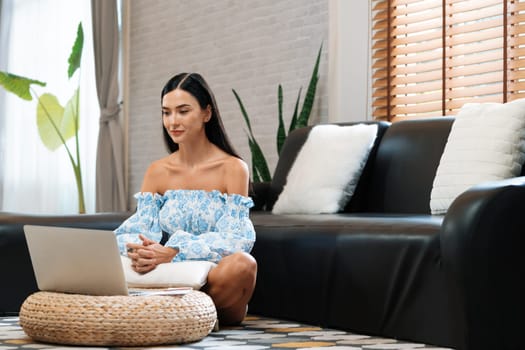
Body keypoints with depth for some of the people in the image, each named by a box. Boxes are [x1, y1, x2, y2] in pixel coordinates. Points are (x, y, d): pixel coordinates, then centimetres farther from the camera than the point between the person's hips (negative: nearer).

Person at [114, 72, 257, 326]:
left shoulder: (232, 168, -4)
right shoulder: (157, 171, 9)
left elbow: (233, 239, -14)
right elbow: (136, 230, 1)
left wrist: (175, 251, -29)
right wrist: (136, 249, -25)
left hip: (214, 282, -3)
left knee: (242, 264, -37)